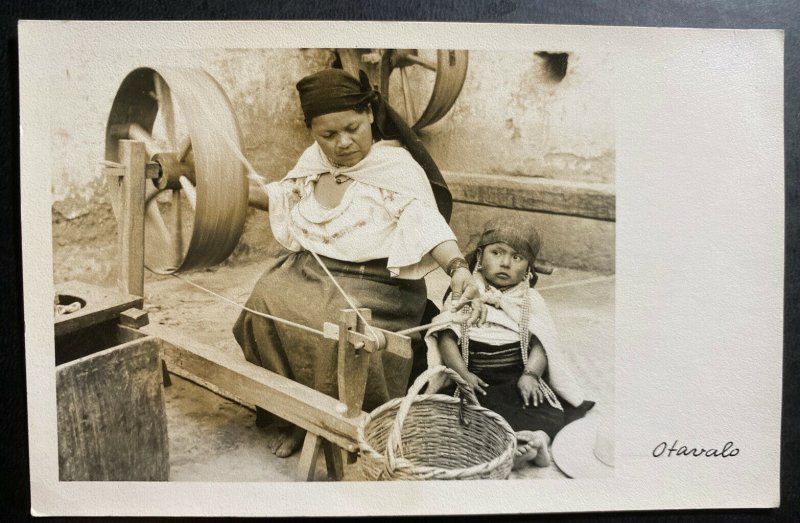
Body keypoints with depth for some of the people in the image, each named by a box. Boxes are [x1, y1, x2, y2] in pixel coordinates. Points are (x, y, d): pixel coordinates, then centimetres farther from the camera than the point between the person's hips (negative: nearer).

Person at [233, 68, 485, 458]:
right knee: (266, 304, -24)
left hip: (370, 283, -5)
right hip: (304, 270, 5)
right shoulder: (314, 159, 9)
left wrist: (459, 269, -42)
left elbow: (428, 225, -24)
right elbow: (279, 198, 27)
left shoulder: (399, 167, -10)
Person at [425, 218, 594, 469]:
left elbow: (540, 343, 2)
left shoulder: (531, 301, 11)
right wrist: (462, 373, -16)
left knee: (548, 410, -23)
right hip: (475, 379, -1)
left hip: (518, 377, 2)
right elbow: (447, 337, -2)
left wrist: (530, 374, -16)